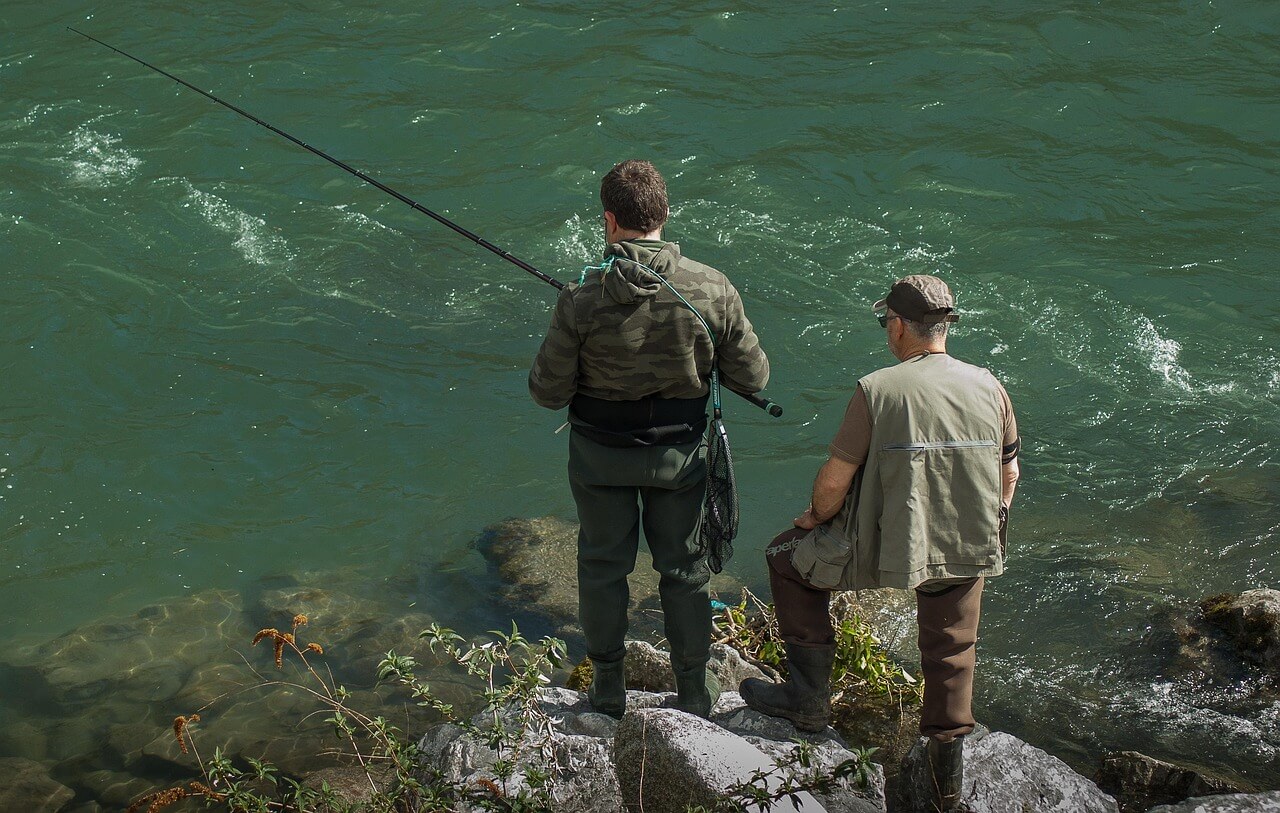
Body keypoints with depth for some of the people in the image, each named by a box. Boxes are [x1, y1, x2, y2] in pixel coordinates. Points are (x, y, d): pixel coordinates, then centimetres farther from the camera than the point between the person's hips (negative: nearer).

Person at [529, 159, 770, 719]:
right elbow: (752, 378, -8)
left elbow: (548, 393, -15)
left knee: (603, 565, 17)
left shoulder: (583, 299, -21)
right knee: (684, 567, 17)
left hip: (600, 454, -1)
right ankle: (695, 693, 27)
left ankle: (608, 688, 30)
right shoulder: (712, 289, -17)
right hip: (679, 452, 1)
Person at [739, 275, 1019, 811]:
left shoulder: (878, 390, -14)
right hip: (969, 553, 4)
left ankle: (809, 699, 22)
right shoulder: (989, 388, -1)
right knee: (951, 655, 23)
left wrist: (816, 517, 10)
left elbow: (833, 483, -12)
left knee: (788, 557, 20)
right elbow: (1008, 476, 10)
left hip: (891, 551, -4)